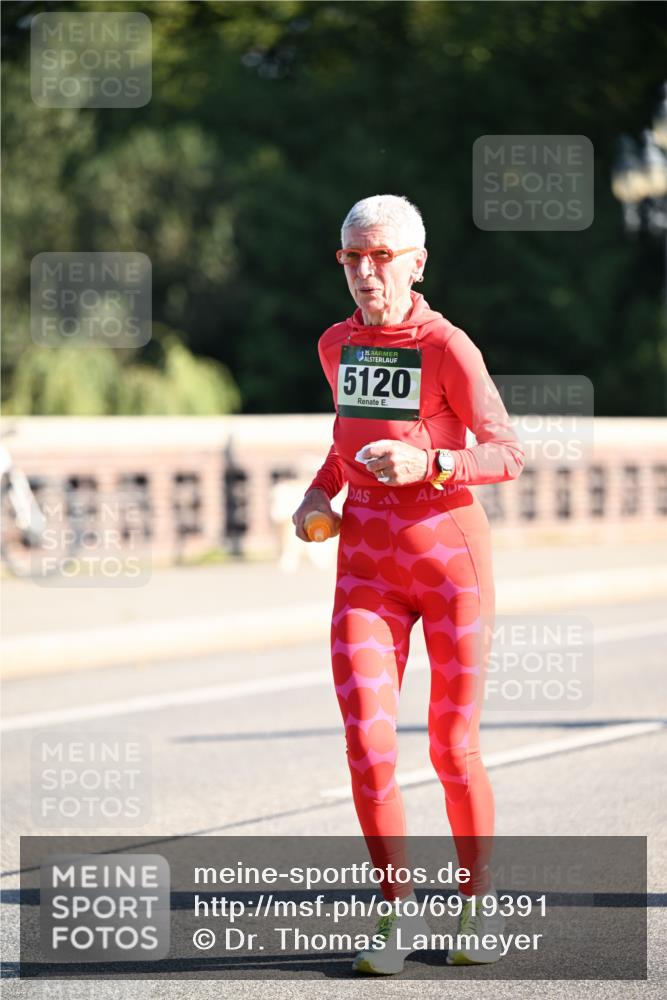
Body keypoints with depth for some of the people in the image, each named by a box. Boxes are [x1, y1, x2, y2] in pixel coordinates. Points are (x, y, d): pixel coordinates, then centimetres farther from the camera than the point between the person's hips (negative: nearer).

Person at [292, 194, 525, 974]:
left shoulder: (447, 348, -13)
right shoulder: (337, 344, 5)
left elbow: (508, 456, -11)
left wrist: (427, 465, -27)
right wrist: (320, 490, 7)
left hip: (450, 559, -4)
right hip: (367, 567, 4)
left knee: (452, 749, 4)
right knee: (367, 743, -10)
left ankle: (474, 903, 26)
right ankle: (397, 915, 4)